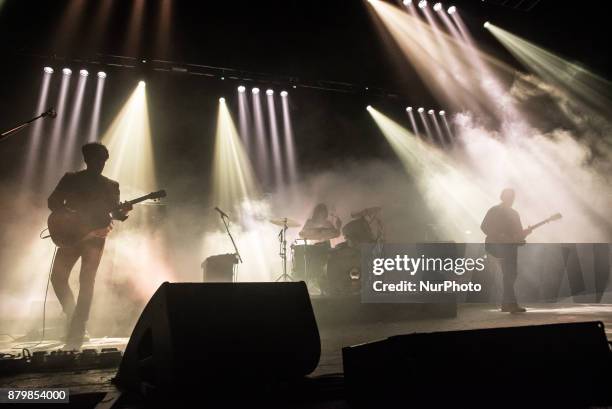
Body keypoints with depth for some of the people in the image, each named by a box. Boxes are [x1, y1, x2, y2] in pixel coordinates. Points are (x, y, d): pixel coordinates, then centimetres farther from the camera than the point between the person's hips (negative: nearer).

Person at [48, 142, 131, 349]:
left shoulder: (111, 186, 10)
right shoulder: (70, 179, 8)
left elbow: (115, 213, 8)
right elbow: (53, 202, 5)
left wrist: (123, 211, -14)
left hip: (95, 237, -1)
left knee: (86, 282, -7)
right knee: (58, 277, -4)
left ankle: (75, 336, -3)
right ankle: (73, 314, 21)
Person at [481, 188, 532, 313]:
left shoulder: (514, 213, 20)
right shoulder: (494, 211, -1)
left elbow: (518, 233, 21)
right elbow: (484, 227, -8)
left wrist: (526, 232, -2)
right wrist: (499, 236, -17)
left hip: (512, 246, 7)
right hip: (497, 246, -7)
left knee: (510, 275, 4)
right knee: (510, 274, -17)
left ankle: (506, 304, 11)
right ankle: (512, 303, -18)